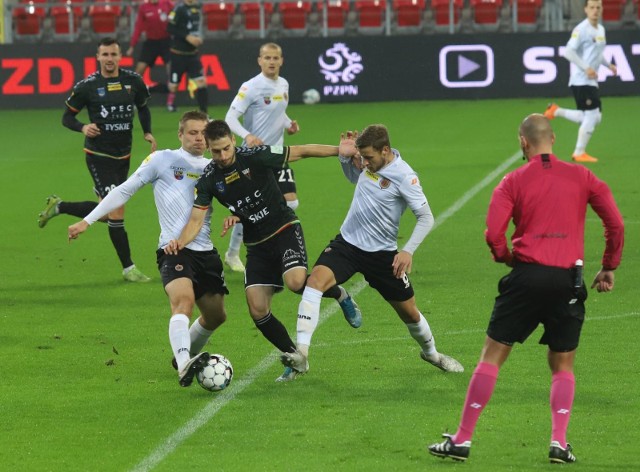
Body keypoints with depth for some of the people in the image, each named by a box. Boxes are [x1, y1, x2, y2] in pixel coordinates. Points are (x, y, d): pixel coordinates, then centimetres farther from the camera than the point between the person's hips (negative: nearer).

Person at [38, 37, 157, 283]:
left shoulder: (133, 81, 0)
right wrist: (83, 128, -21)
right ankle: (128, 268, -3)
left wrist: (148, 133, 4)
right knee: (116, 210, -13)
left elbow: (143, 107, 19)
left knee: (106, 212, 13)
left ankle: (57, 207, 34)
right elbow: (67, 117, -1)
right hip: (98, 155, -5)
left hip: (123, 156, 6)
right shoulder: (87, 86, -10)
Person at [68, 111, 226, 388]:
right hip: (173, 250, -6)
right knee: (184, 301, -30)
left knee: (216, 315, 14)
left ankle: (185, 357, 40)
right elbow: (125, 190, 5)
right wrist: (87, 221, 2)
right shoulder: (163, 160, 3)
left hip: (205, 252, 6)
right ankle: (184, 366, -48)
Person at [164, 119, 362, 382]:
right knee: (257, 310, -6)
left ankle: (340, 295, 2)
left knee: (295, 282, -30)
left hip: (285, 230, -4)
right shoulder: (208, 180, -5)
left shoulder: (255, 157, -14)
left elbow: (302, 152, -8)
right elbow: (196, 220, -8)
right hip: (257, 246, 4)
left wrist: (341, 150, -13)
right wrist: (179, 242, -28)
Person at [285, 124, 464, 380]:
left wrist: (408, 251, -25)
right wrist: (346, 157, 2)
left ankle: (431, 353, 43)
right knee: (316, 279, -25)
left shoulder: (404, 176, -18)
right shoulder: (369, 161, -1)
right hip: (346, 243, 3)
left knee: (409, 312, 11)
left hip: (381, 253, -3)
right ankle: (302, 353, -31)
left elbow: (426, 218, -14)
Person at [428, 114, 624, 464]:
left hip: (527, 276, -2)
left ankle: (462, 440, 4)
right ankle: (559, 442, 0)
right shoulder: (581, 177, 7)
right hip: (569, 279, 2)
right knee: (563, 365, 16)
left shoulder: (514, 182, 2)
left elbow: (493, 234, -8)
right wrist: (609, 268, 13)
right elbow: (616, 224, 3)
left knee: (492, 356, 6)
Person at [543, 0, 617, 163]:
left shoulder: (601, 30, 15)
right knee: (592, 116, -9)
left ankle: (556, 111, 19)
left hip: (591, 81, 9)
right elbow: (569, 52, -19)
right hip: (581, 80, -9)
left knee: (594, 118, 9)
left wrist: (608, 65, 13)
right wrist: (586, 68, -23)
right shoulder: (581, 29, -13)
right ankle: (579, 153, 2)